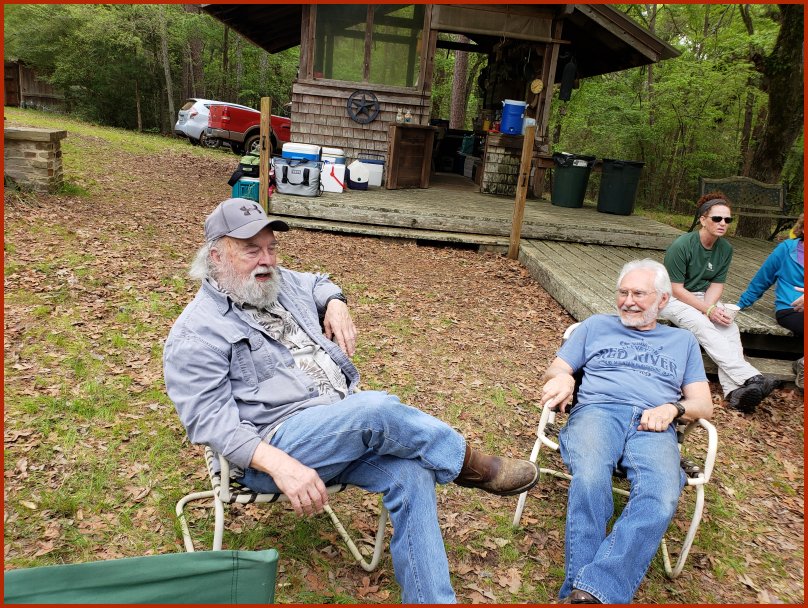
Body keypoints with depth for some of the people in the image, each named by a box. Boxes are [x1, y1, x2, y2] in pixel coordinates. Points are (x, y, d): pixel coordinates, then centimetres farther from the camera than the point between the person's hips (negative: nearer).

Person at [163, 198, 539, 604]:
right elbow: (209, 419, -15)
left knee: (410, 473, -20)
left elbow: (320, 284, 35)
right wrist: (278, 464, -28)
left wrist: (336, 305, 10)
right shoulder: (196, 333, -7)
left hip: (348, 429, 7)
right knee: (377, 409, -31)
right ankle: (466, 463, -5)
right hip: (273, 446, -6)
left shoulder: (282, 284, 14)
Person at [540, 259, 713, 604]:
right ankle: (579, 588, -36)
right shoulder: (596, 326, 25)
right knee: (589, 480, -36)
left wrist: (672, 408, -4)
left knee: (662, 498, -34)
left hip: (653, 427, 1)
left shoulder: (683, 341, 28)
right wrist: (561, 378, -7)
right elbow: (554, 372, 19)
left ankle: (592, 591, -41)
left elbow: (703, 406, 20)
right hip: (597, 410, 0)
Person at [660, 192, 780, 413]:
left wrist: (710, 305, -18)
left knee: (730, 328, -24)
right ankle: (751, 378, -41)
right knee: (704, 327, -33)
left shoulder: (725, 249, 2)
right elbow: (676, 289, -17)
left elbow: (717, 284, 4)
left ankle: (734, 389, -39)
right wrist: (708, 310, -23)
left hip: (704, 298, 5)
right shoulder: (681, 245, -17)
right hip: (674, 299, -5)